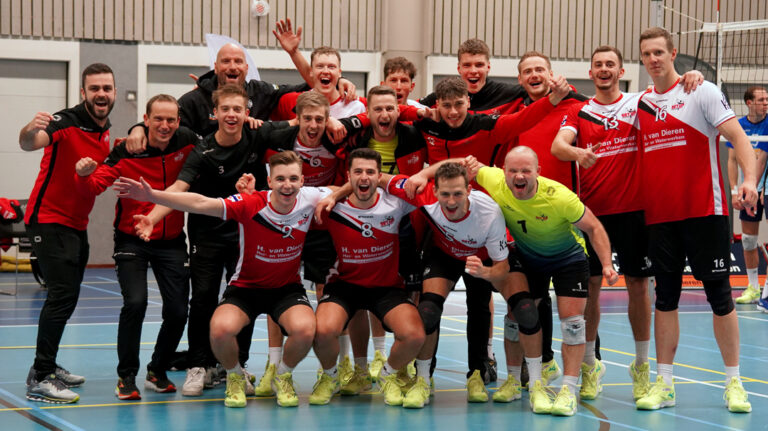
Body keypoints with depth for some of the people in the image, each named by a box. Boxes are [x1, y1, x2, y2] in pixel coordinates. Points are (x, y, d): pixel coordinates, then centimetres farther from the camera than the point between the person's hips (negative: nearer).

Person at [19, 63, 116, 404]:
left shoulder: (105, 131, 6)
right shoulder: (67, 122, -19)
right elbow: (29, 144, -39)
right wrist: (31, 131, -61)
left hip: (76, 224, 9)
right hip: (49, 220, -9)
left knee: (67, 295, 17)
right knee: (64, 293, -18)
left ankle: (46, 367, 30)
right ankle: (40, 380, -18)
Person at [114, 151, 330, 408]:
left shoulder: (311, 199, -14)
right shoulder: (250, 205, -21)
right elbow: (201, 204, -31)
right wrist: (152, 195, -40)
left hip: (287, 288, 1)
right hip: (246, 287, -1)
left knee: (304, 329, -31)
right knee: (221, 328, -32)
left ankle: (283, 377, 4)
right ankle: (235, 378, 4)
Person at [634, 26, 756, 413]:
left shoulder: (702, 92, -2)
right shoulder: (641, 104, 11)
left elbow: (737, 137, -10)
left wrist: (749, 178, -26)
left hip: (704, 211, -4)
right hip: (659, 216, 4)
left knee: (719, 294, -1)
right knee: (665, 297, 5)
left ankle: (734, 382, 7)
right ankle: (663, 383, 10)